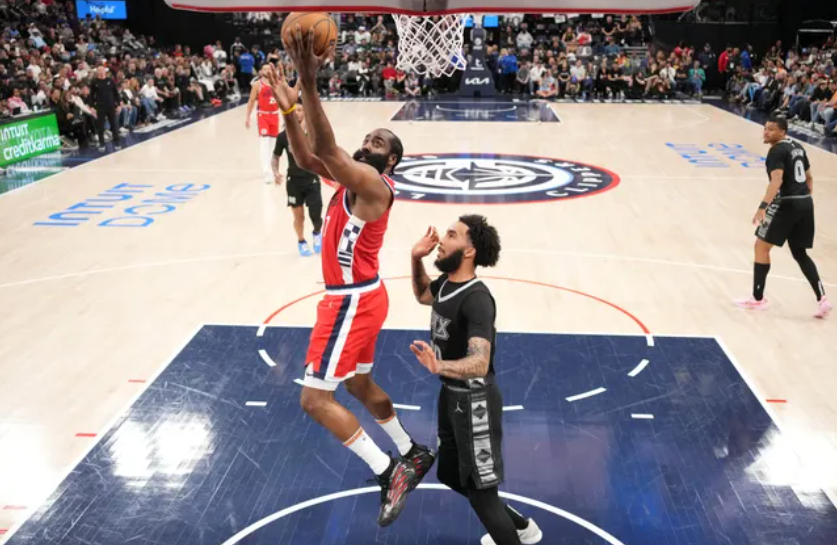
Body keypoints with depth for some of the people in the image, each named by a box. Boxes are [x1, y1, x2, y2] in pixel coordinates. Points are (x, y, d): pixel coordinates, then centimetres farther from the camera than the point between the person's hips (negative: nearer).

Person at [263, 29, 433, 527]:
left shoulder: (373, 183, -18)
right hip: (357, 297, 10)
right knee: (359, 383, 24)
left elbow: (327, 150, -33)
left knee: (315, 398, -7)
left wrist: (309, 84, -39)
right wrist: (289, 109, -10)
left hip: (353, 300, -10)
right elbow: (308, 158, 4)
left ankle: (390, 473, -1)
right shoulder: (355, 177, 10)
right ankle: (414, 453, 39)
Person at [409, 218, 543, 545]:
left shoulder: (476, 298, -27)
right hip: (451, 394, 10)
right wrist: (416, 259, 6)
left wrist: (439, 366, -57)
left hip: (474, 402, -10)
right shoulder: (446, 282, -1)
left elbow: (480, 363, -39)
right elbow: (422, 294, 23)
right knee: (451, 475, 23)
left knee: (480, 489, 0)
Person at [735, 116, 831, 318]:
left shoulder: (777, 151, -11)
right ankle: (822, 299, 9)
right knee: (799, 253, 17)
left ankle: (758, 299, 8)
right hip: (805, 202, 9)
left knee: (761, 247, 4)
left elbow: (777, 180, -26)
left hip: (786, 203, -9)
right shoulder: (797, 147, 16)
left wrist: (762, 207, -34)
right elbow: (809, 177, 24)